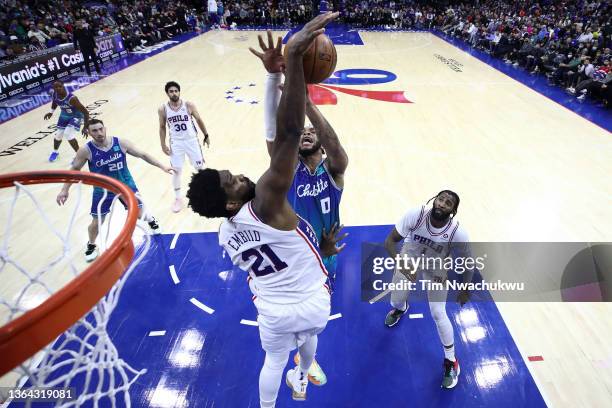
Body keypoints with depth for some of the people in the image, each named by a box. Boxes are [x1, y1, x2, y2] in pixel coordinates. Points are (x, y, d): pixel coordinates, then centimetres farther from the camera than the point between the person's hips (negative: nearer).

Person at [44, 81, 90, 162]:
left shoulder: (71, 98, -36)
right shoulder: (53, 94, -17)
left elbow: (85, 112, -32)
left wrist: (85, 127, -33)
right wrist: (51, 112, 5)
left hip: (76, 116, -6)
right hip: (64, 115, 6)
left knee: (68, 135, -22)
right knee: (58, 135, 12)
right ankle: (55, 151, 42)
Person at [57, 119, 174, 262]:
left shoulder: (121, 143, -16)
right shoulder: (86, 150, -17)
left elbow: (143, 155, -7)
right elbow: (74, 169, -2)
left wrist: (162, 167, -10)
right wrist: (65, 190, -4)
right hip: (103, 190, 0)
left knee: (139, 214, 7)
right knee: (97, 222, 4)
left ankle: (151, 220, 45)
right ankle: (91, 246, 35)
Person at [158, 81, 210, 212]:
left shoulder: (189, 105, -11)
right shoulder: (163, 109, -9)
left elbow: (199, 120, 2)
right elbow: (162, 127, 2)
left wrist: (206, 135, 7)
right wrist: (163, 145, -2)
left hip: (191, 140, 0)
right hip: (176, 143, 0)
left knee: (200, 167, 9)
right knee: (176, 170, 5)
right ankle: (178, 198, 21)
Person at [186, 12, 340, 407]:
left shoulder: (226, 234, -8)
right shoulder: (264, 204, -32)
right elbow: (288, 134, -45)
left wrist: (313, 247, 13)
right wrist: (294, 57, -46)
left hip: (275, 310, 2)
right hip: (313, 303, -2)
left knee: (274, 362, 29)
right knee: (308, 339, 34)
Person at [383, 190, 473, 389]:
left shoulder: (457, 233, -34)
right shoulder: (416, 214, -35)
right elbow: (390, 241, -28)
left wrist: (465, 291, -4)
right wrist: (401, 265, -42)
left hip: (436, 267, -1)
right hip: (409, 258, 2)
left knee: (438, 314, -7)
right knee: (395, 301, 10)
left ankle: (451, 360, 21)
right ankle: (401, 309, 53)